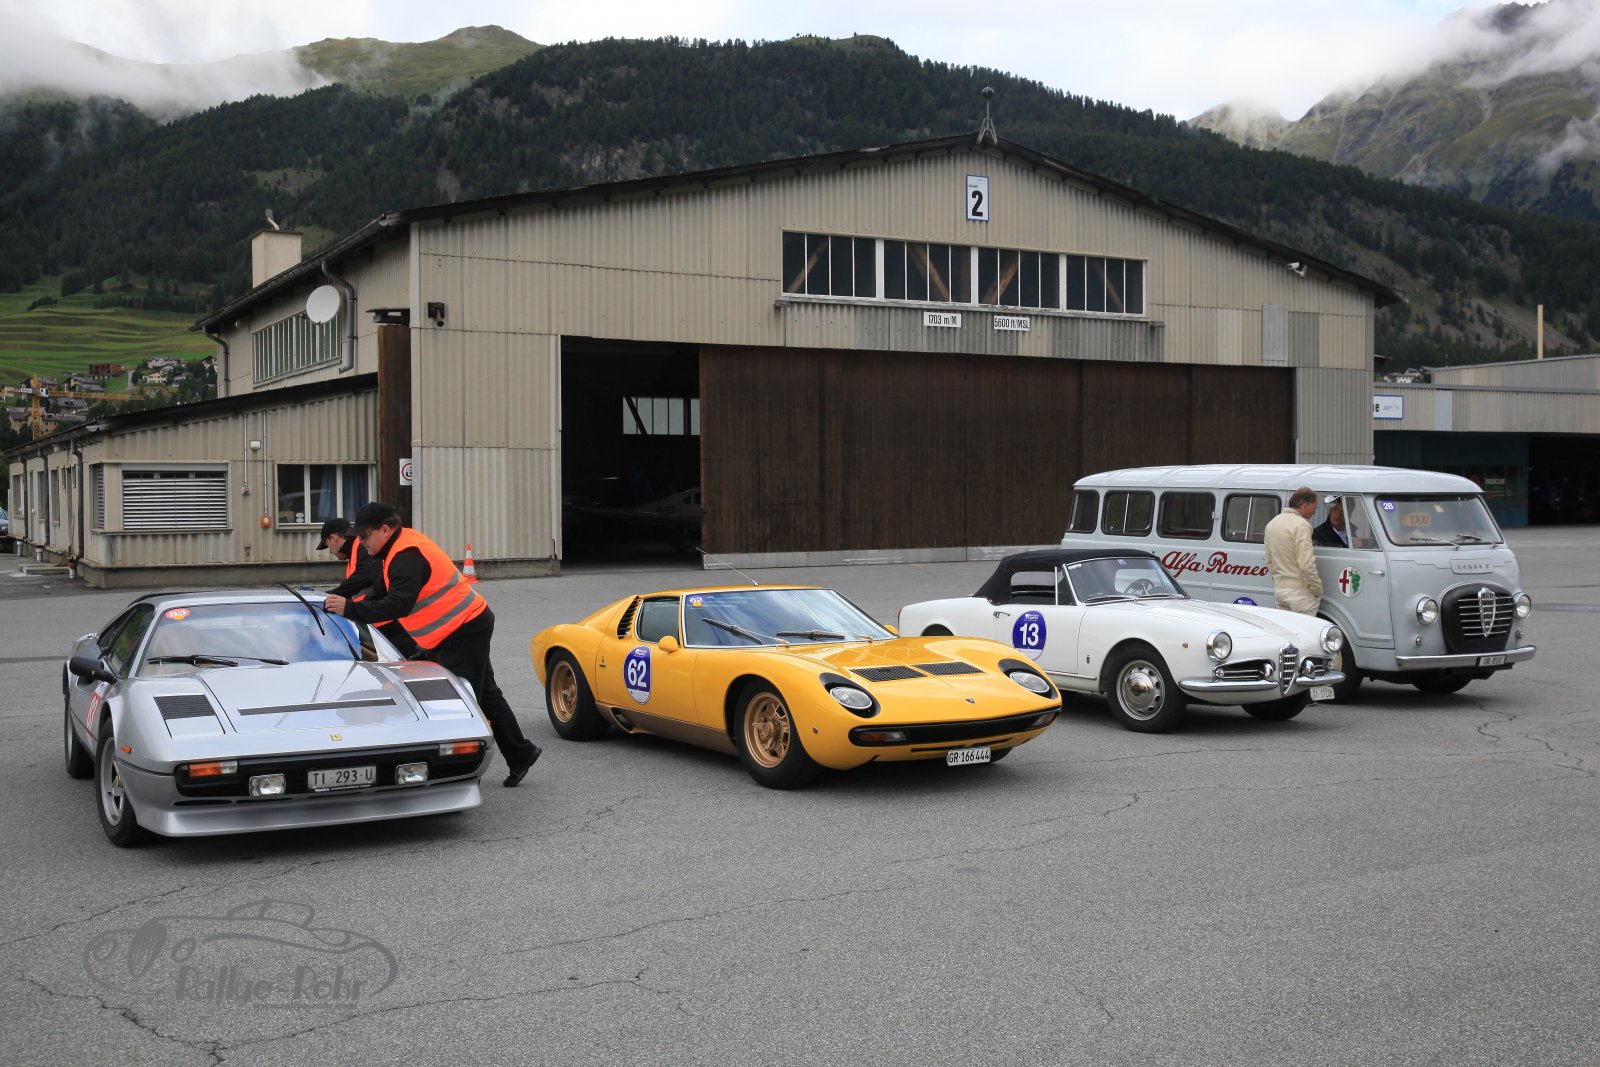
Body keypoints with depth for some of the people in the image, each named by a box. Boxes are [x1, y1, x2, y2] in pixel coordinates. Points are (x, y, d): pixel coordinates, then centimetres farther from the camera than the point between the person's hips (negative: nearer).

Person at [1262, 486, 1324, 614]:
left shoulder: (1272, 523, 12)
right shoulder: (1301, 525, -16)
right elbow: (1307, 564, -21)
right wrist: (1317, 589, -11)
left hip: (1279, 589, 8)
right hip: (1299, 592, -8)